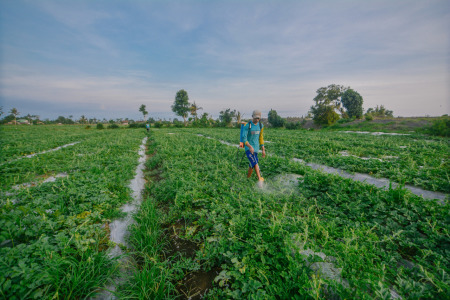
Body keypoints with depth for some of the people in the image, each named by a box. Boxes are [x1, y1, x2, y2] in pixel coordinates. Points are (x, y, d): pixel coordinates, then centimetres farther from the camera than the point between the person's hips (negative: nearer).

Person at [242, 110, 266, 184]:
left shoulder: (261, 125, 6)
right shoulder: (247, 126, -11)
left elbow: (261, 138, 14)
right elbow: (244, 138, -19)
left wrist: (263, 149, 12)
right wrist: (250, 146, -35)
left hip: (256, 148, 5)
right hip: (248, 148, -5)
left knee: (251, 166, 12)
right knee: (255, 163, -22)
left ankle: (247, 179, 30)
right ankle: (260, 179, -28)